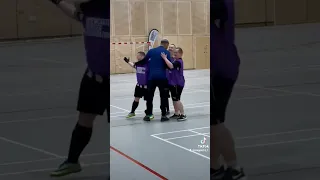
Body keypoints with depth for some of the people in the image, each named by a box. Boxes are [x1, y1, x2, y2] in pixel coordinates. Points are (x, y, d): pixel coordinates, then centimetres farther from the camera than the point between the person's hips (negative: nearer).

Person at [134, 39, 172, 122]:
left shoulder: (151, 51, 6)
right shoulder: (166, 52, -4)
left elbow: (144, 61, 12)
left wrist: (136, 64, 29)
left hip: (151, 77, 3)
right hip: (162, 78, -3)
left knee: (149, 96, 11)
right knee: (163, 96, 5)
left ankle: (148, 114, 13)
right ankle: (163, 115, 4)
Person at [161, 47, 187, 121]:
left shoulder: (179, 62, -18)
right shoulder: (175, 60, 12)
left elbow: (171, 66, -34)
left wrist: (165, 58, -28)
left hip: (177, 84, -10)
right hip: (173, 83, 10)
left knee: (176, 99, -9)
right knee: (174, 99, 15)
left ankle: (183, 115, -4)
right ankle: (176, 113, 25)